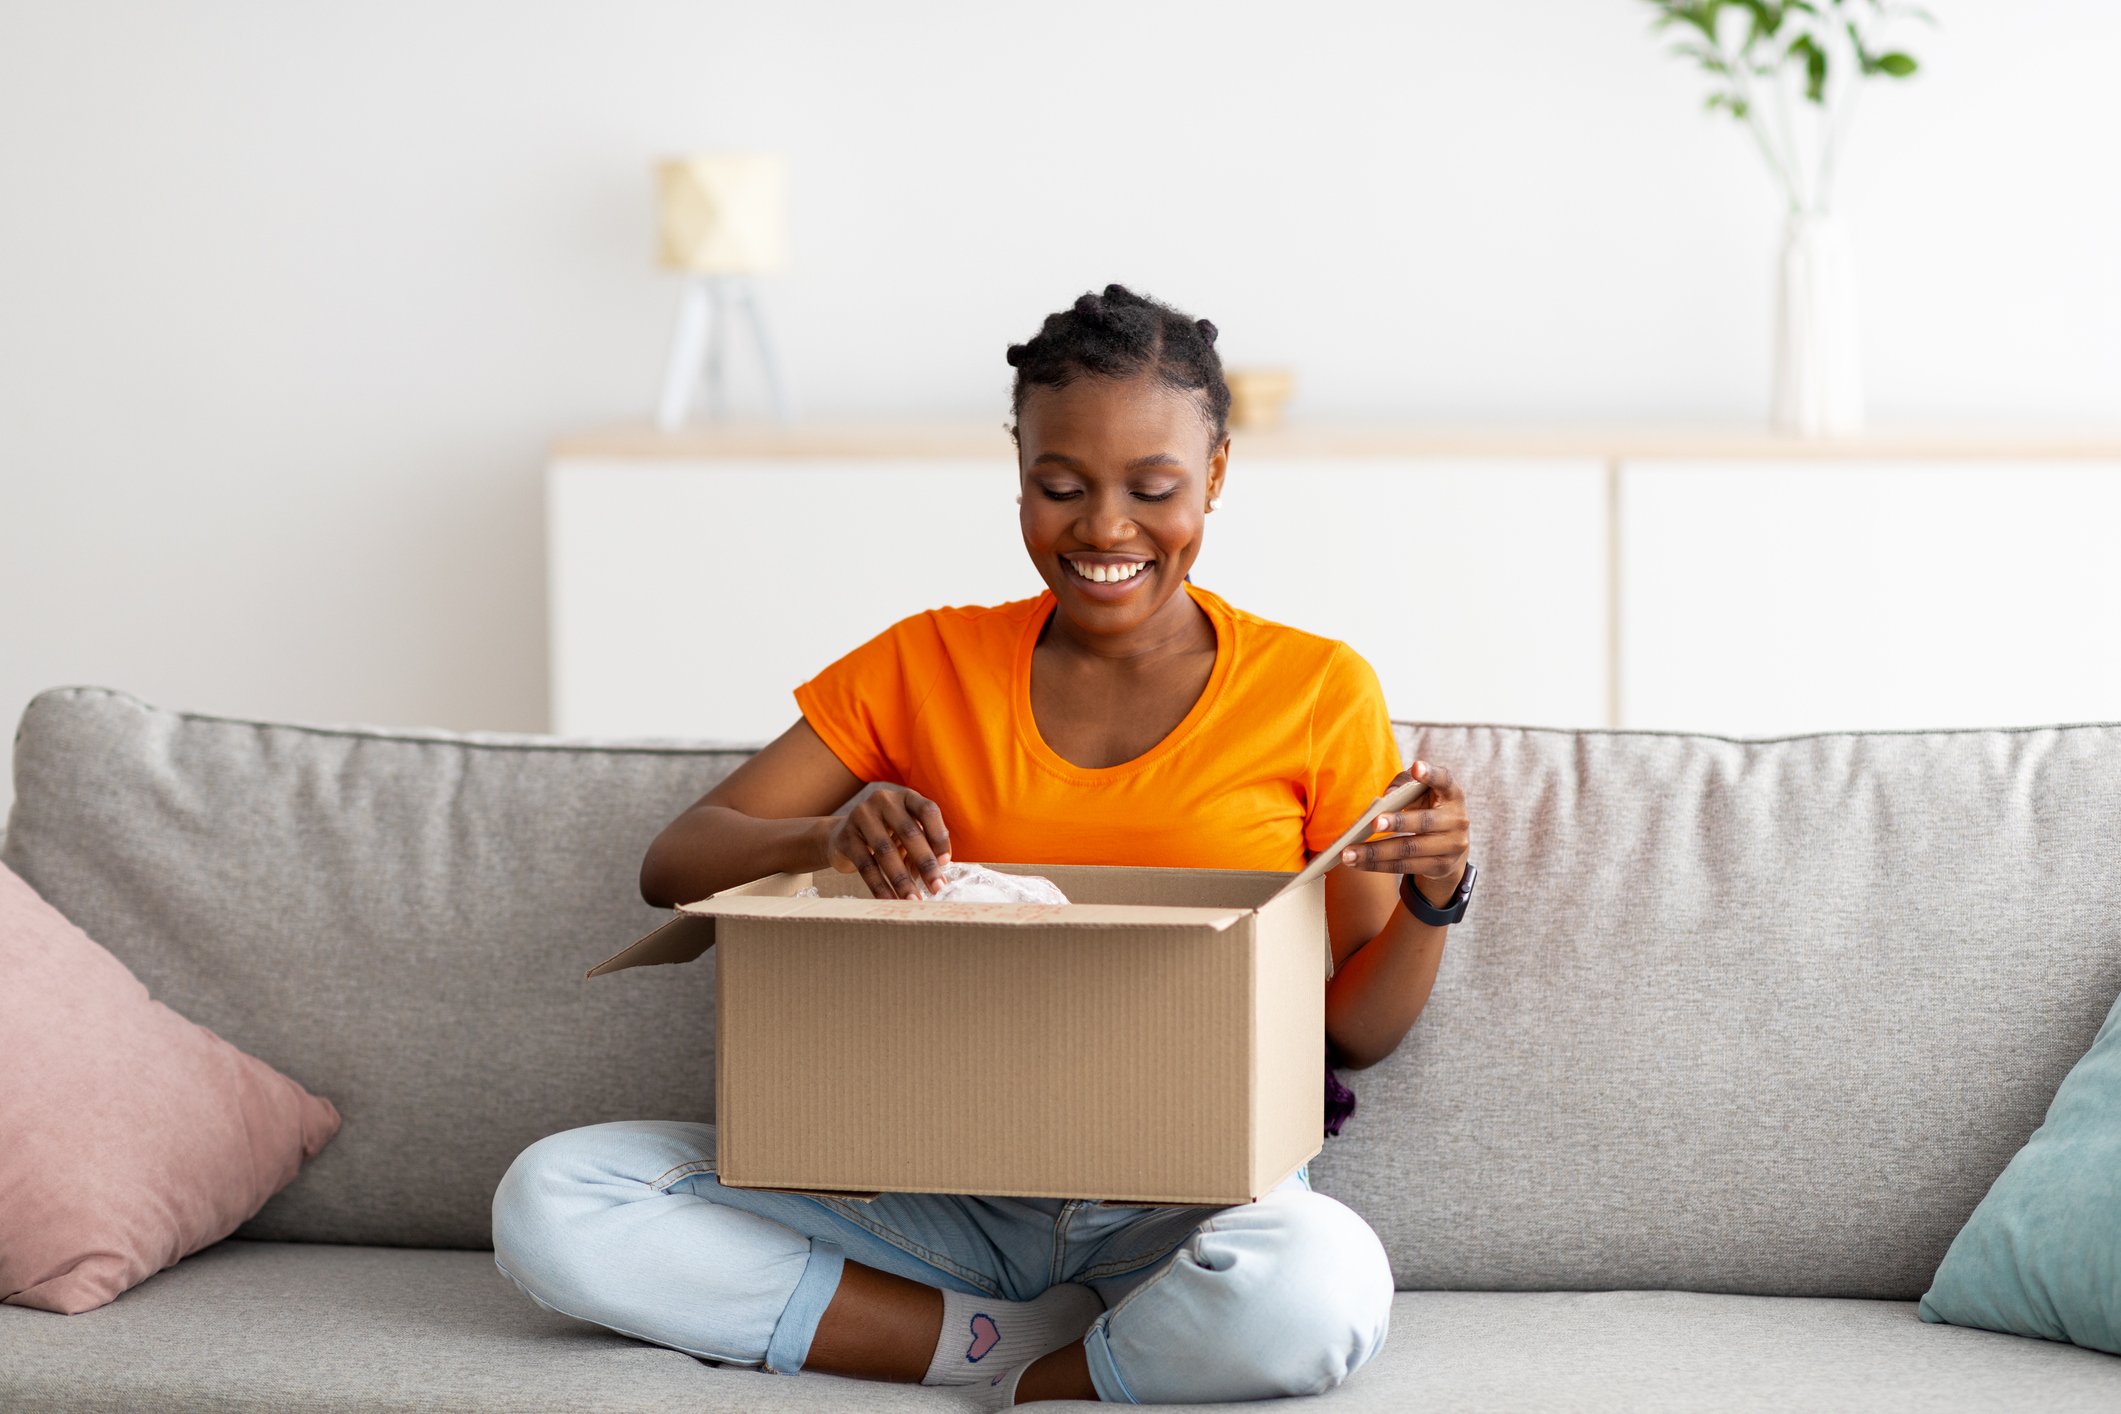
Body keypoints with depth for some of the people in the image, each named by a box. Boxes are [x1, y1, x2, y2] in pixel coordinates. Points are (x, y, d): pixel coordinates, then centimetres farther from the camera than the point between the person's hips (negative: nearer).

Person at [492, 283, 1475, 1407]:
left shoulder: (1314, 691, 5)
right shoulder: (926, 665, 10)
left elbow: (1354, 1031, 8)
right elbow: (674, 866, 3)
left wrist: (1432, 896, -13)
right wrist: (831, 837, -17)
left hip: (1183, 1200, -3)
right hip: (939, 1190, 3)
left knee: (1321, 1284, -40)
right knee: (550, 1200, -19)